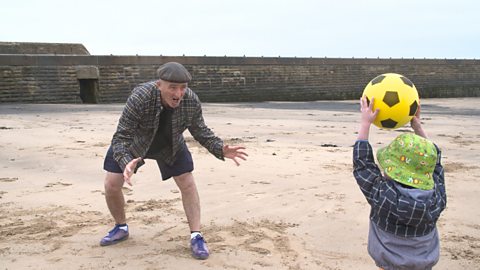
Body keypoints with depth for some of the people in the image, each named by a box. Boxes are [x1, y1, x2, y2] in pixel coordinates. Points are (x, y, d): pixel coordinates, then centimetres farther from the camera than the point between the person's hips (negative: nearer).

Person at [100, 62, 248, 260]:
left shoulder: (192, 101, -30)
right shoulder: (139, 97, -40)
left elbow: (200, 131, -11)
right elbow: (121, 137, -36)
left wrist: (221, 149, -27)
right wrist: (126, 162, -55)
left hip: (170, 146, 2)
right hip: (134, 143, -1)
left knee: (187, 184, -5)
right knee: (111, 185, -3)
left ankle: (196, 236, 7)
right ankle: (121, 228, 23)